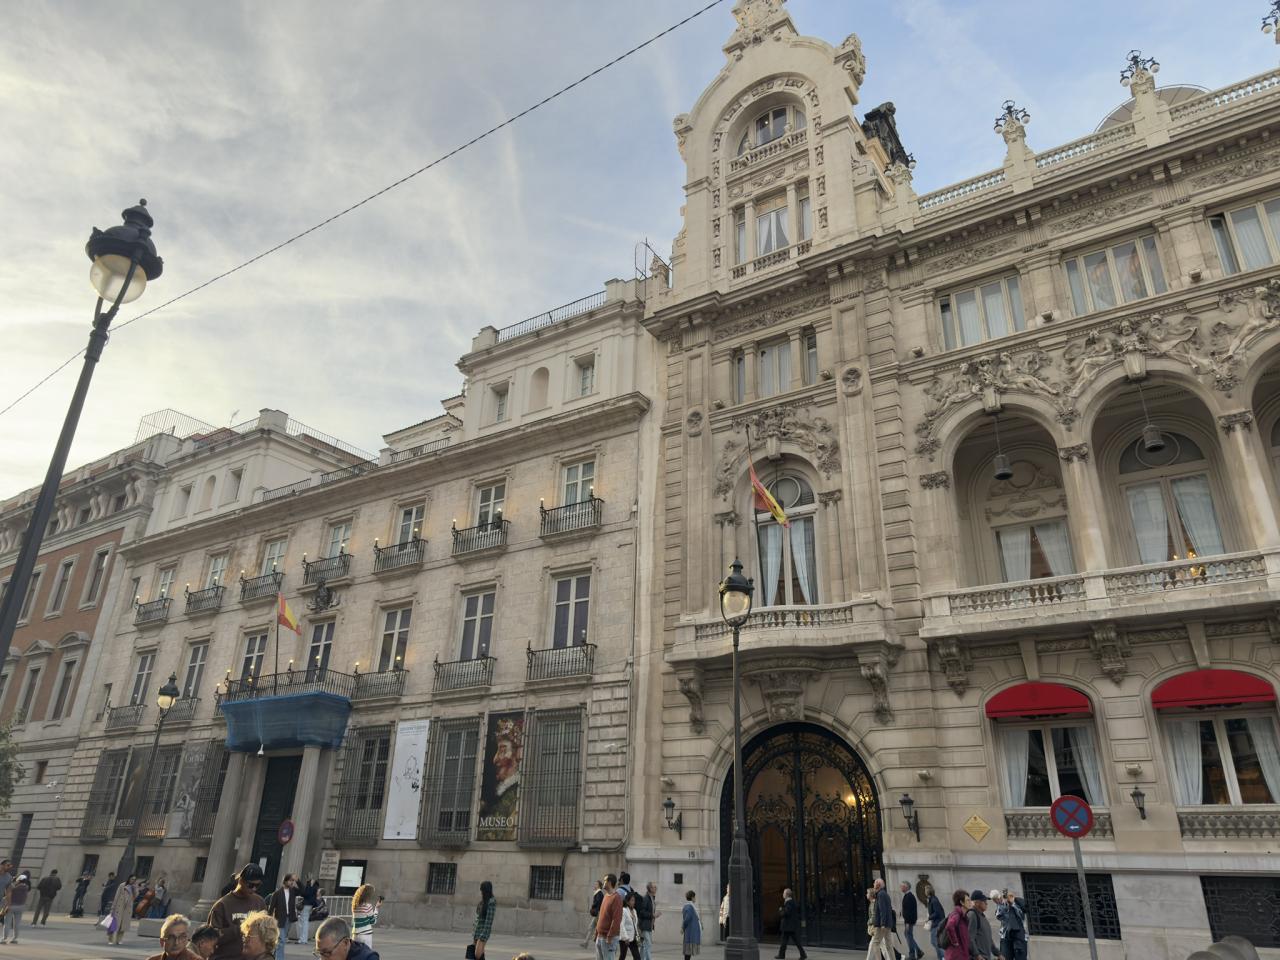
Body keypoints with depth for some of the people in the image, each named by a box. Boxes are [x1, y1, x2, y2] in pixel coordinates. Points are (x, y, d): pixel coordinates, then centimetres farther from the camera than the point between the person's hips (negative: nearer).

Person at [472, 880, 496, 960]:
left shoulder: (491, 902, -12)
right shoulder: (482, 902, 14)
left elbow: (489, 920, -16)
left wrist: (483, 936, -20)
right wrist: (473, 932, 16)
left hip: (484, 931, -8)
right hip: (477, 931, 8)